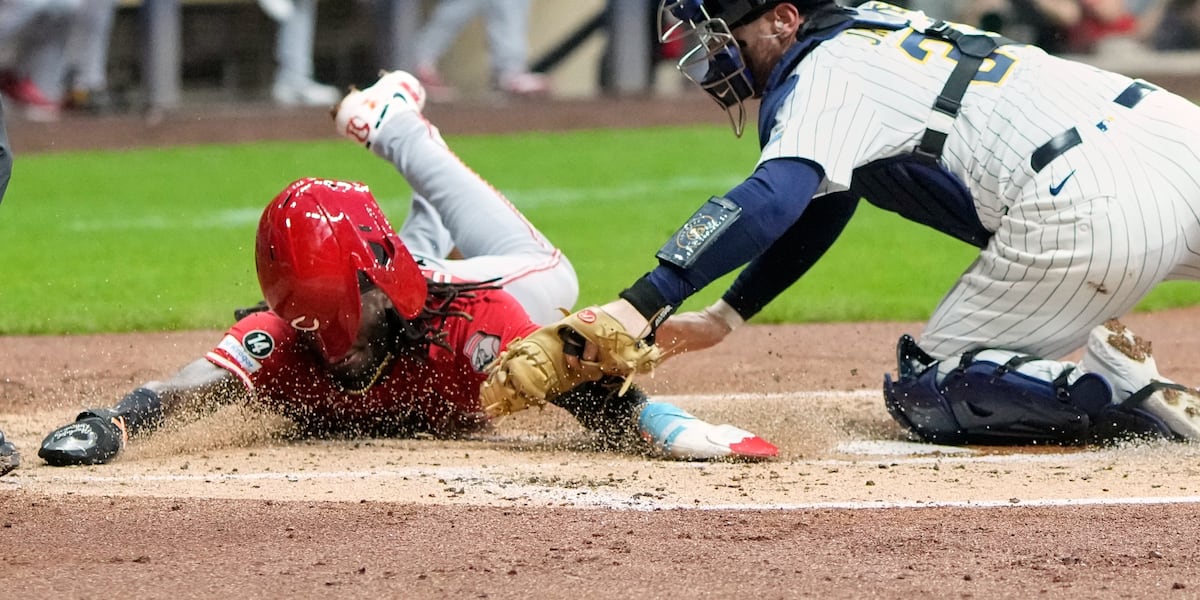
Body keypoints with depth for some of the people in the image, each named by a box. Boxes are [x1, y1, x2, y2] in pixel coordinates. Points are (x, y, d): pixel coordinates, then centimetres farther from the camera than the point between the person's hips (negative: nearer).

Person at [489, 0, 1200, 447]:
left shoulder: (824, 75, -1)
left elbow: (771, 199, -19)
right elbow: (815, 212, 36)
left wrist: (640, 305, -27)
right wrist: (722, 317, 32)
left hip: (1089, 202, -8)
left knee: (928, 392, 4)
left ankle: (1122, 398, -16)